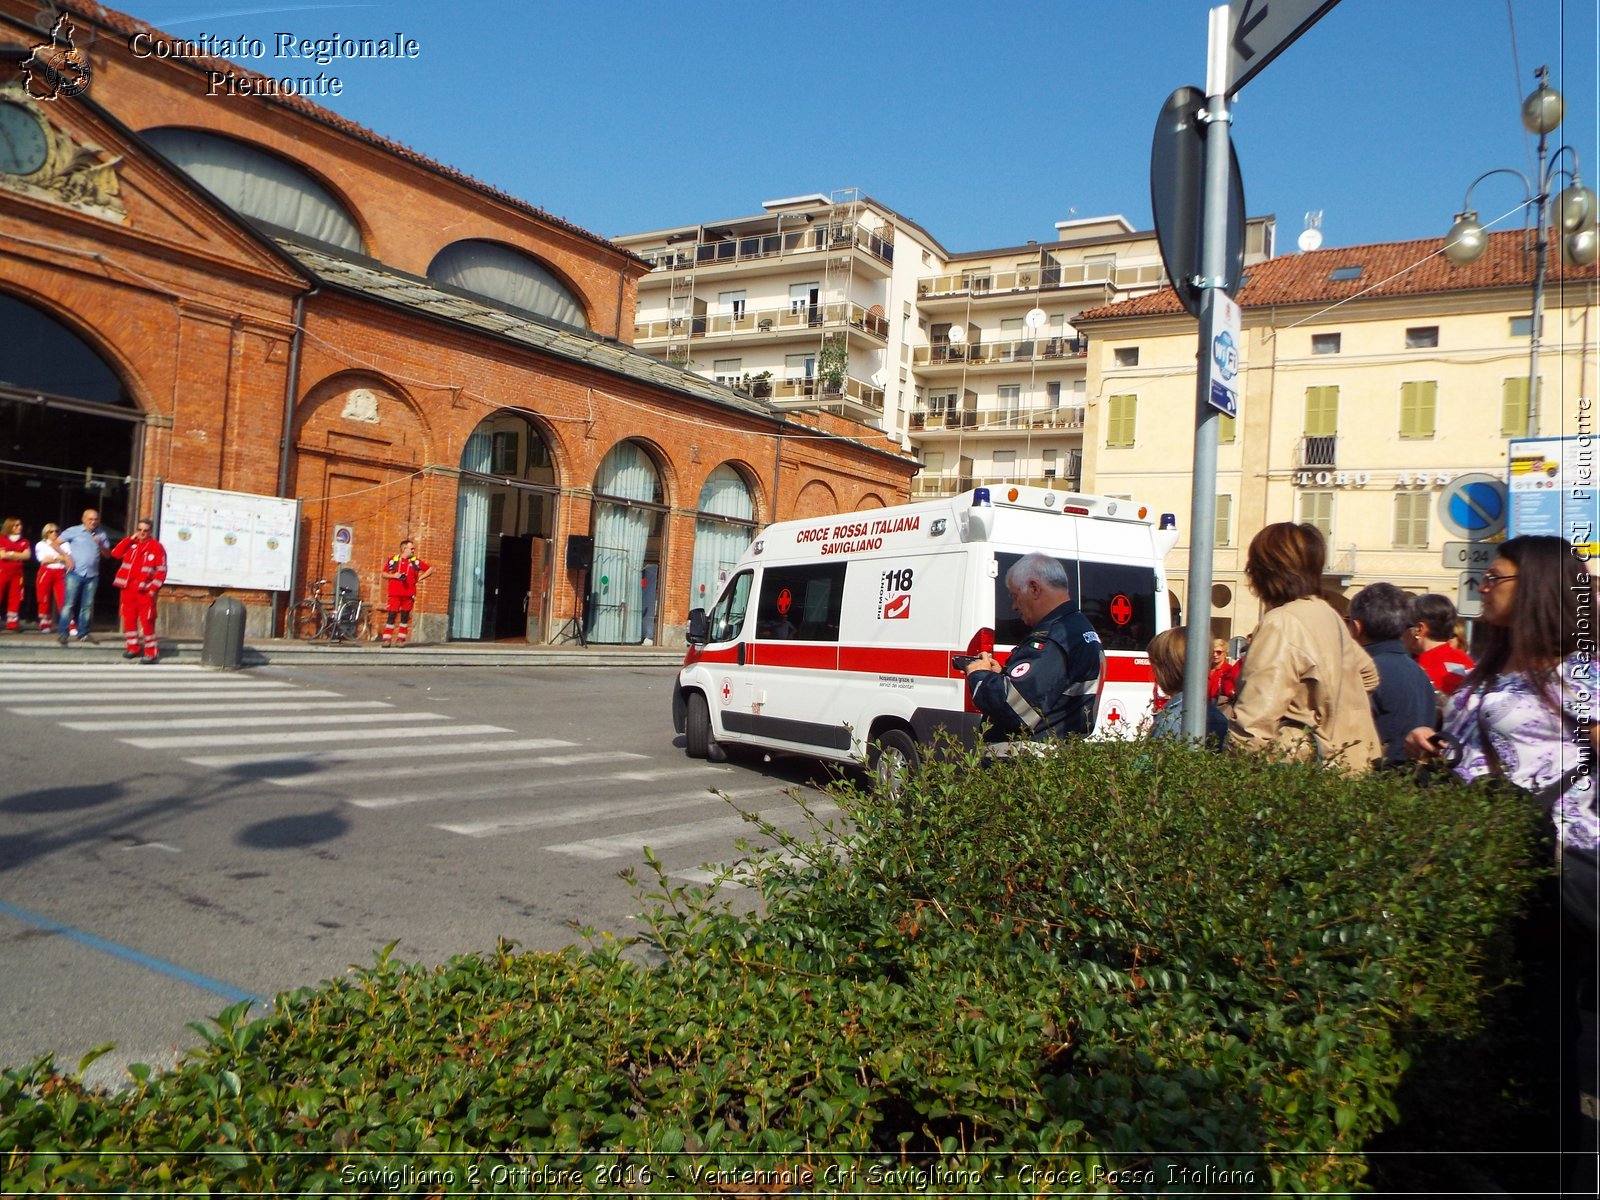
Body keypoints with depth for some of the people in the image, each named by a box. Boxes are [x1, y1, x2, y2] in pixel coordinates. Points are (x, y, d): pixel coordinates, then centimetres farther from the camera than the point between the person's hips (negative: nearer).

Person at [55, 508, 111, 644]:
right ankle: (62, 633, -4)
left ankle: (83, 633, 12)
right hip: (75, 573, -3)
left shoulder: (101, 535, 13)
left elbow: (108, 555, 10)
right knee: (69, 603, -7)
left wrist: (101, 544, -7)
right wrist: (66, 557, -6)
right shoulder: (74, 531, 3)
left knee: (87, 606, 6)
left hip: (92, 575, 4)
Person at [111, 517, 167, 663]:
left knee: (146, 620, -9)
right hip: (128, 588, 5)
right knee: (129, 618, 9)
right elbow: (116, 554, -2)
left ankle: (151, 652, -6)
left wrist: (153, 589, -14)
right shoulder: (131, 544, 14)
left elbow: (161, 571, -6)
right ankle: (132, 647, 20)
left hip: (145, 590, -5)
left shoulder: (157, 547, -2)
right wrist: (130, 539, -3)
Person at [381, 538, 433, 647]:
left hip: (409, 594, 2)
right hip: (395, 594, -2)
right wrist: (393, 576, -8)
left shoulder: (415, 561, 6)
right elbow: (384, 573, 10)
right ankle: (386, 639, -1)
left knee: (405, 616, 4)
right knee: (391, 615, -5)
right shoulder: (393, 560, 3)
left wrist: (420, 578, 2)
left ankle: (401, 639, 10)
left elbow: (430, 569, 11)